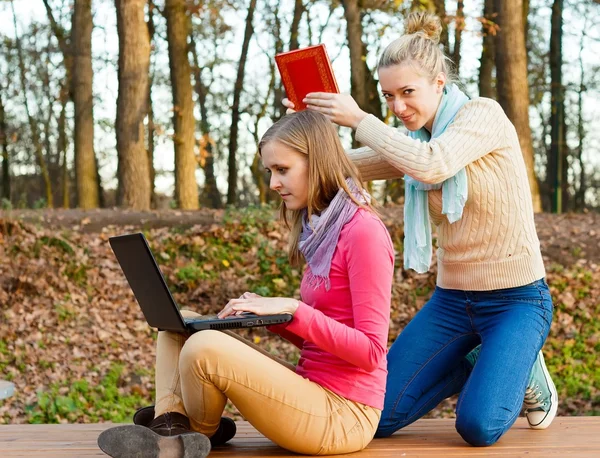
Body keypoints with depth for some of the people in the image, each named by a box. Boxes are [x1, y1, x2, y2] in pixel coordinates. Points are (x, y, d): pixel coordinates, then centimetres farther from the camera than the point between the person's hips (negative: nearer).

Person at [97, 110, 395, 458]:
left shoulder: (363, 232, -14)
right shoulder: (322, 228, 13)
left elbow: (371, 351, -18)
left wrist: (293, 309, -21)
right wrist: (269, 315, 1)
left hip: (343, 416, -9)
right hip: (315, 395, 9)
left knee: (204, 348, -28)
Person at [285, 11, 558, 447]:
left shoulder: (483, 114, -12)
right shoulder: (411, 142, 7)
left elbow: (431, 166, -30)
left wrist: (359, 120, -24)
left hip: (515, 299, -6)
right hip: (452, 299, 6)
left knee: (478, 426, -23)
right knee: (377, 418, -3)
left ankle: (522, 370, 10)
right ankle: (483, 362, 17)